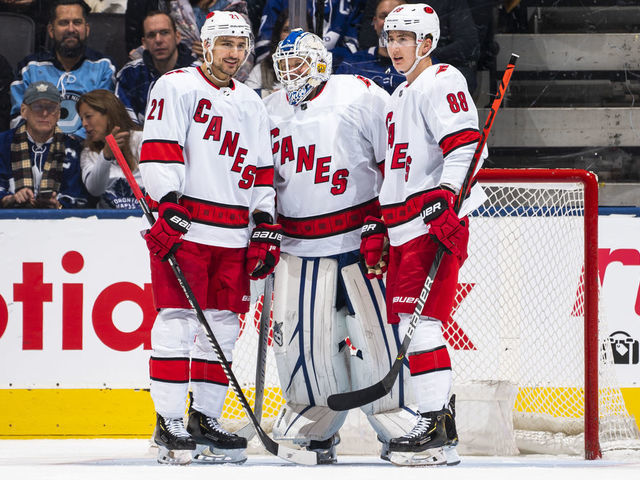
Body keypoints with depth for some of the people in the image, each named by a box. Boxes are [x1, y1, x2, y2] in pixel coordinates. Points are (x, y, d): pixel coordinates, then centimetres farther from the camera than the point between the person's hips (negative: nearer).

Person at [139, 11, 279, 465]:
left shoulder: (251, 104, 19)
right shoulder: (177, 87, -1)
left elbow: (262, 171, 20)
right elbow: (159, 149, -10)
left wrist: (266, 228, 11)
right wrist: (168, 203, -21)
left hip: (234, 235, 6)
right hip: (183, 223, -6)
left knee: (223, 324, 5)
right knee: (177, 319, -9)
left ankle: (205, 419, 12)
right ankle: (169, 424, -8)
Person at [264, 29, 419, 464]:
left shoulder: (361, 96, -5)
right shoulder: (270, 113, 12)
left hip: (361, 242, -5)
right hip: (298, 248, 5)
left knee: (374, 331, -8)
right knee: (298, 338, -1)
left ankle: (402, 429, 0)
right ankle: (315, 429, 14)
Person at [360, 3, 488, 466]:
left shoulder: (442, 82, -6)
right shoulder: (400, 98, 25)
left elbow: (465, 147, -18)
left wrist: (445, 204, -28)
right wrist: (375, 228, 23)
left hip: (436, 222, -10)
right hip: (404, 227, 10)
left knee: (419, 319, -16)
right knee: (408, 320, 7)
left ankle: (438, 430, -18)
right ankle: (438, 425, 10)